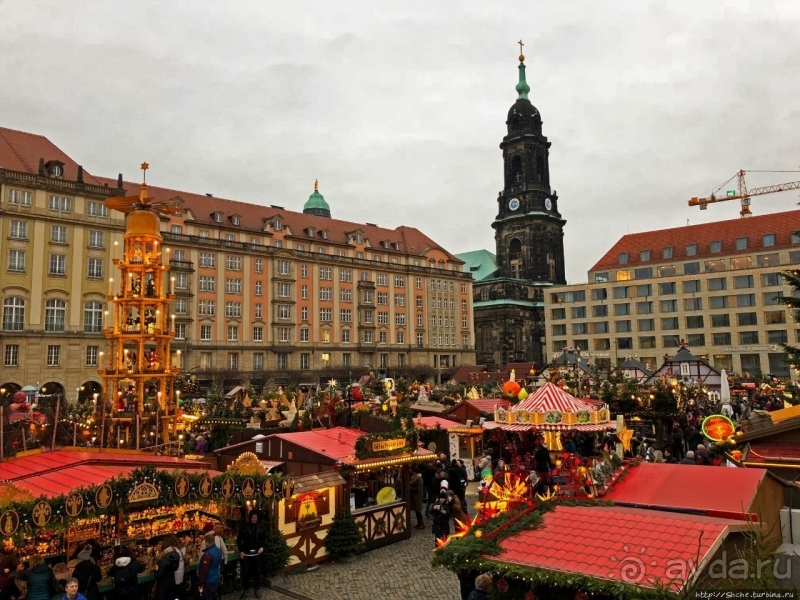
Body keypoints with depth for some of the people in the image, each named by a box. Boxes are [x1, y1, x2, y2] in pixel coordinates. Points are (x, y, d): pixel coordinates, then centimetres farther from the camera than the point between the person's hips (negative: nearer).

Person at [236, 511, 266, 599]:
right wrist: (241, 551, -7)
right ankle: (244, 589, 18)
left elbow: (265, 538, 8)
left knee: (257, 571, 9)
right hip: (246, 552, -2)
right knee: (245, 571, 2)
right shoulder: (245, 527, -9)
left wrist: (262, 547, -6)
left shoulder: (260, 527, -2)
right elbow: (239, 539, -3)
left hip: (257, 552, 2)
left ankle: (256, 589, 22)